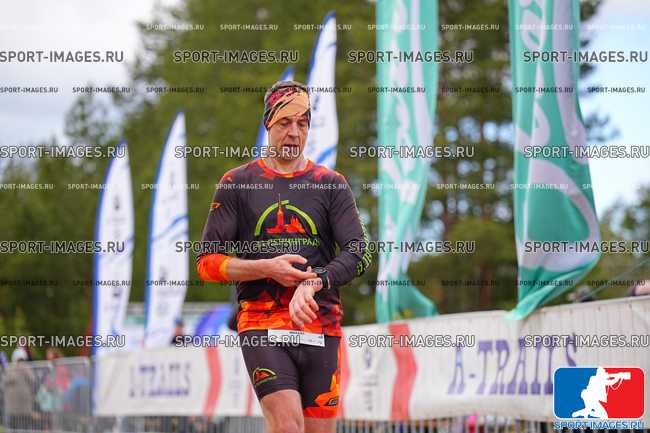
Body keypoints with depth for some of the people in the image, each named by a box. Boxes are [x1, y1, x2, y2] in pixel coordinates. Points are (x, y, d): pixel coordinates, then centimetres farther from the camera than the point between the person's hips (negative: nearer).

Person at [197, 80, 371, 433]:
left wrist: (313, 283, -16)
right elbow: (207, 262, 5)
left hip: (320, 324, 2)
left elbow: (359, 253, 2)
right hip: (261, 324, -2)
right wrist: (267, 268, -10)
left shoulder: (332, 185, 12)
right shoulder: (236, 183, 8)